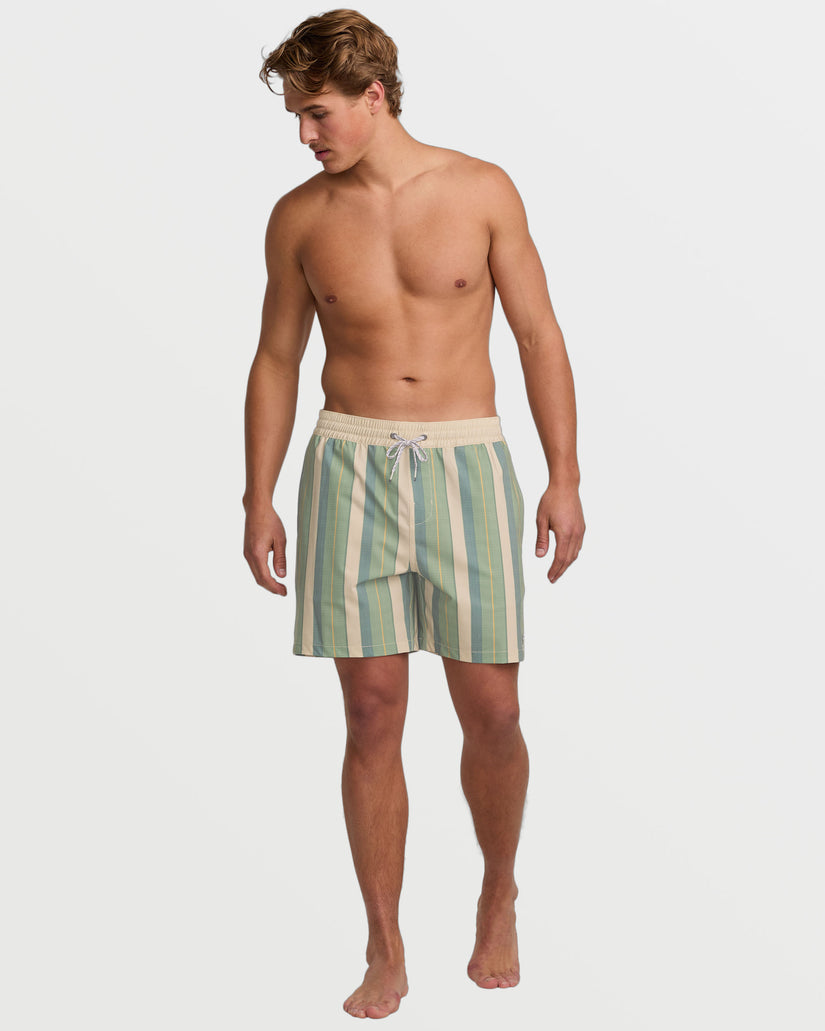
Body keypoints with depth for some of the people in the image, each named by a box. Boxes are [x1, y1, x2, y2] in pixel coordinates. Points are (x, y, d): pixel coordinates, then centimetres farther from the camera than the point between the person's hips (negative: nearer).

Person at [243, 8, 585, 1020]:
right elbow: (275, 360, 11)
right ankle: (385, 954, 13)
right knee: (372, 713, 0)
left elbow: (538, 334, 4)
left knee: (491, 709, 1)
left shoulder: (481, 190, 1)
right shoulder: (299, 216, 5)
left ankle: (499, 897, 30)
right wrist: (259, 501, 8)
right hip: (350, 467, 1)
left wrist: (564, 473, -1)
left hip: (466, 462, 0)